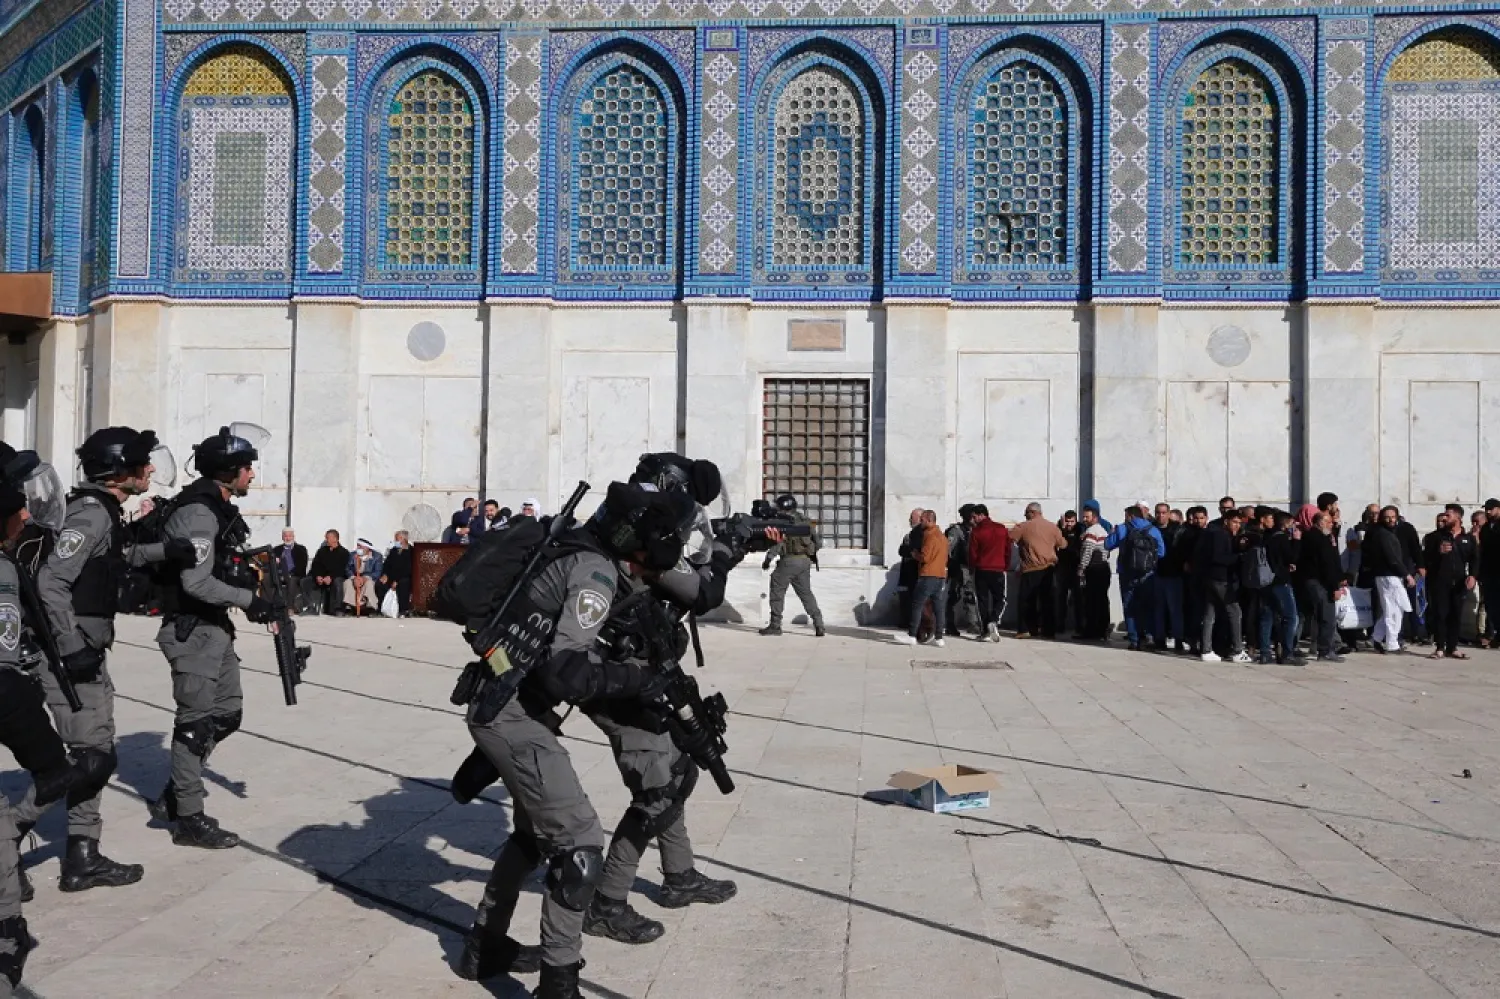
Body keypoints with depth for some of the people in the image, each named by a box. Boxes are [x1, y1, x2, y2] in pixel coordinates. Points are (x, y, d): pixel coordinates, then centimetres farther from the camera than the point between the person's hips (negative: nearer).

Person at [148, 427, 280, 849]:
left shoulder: (219, 510, 13)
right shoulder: (199, 513, -19)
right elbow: (196, 582, -25)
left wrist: (254, 588, 7)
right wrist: (250, 600, -19)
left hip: (215, 627, 10)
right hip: (192, 631, -10)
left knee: (227, 713, 15)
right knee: (197, 723, -3)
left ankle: (172, 796, 25)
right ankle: (189, 818, 7)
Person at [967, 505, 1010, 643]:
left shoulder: (976, 532, -7)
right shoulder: (1002, 529, 3)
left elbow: (972, 554, -5)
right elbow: (1008, 551, 7)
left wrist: (972, 568, 11)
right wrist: (1006, 567, 16)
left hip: (981, 570, -1)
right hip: (999, 571, 2)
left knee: (983, 600, 6)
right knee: (1000, 600, 12)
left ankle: (985, 632, 3)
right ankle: (994, 621, -14)